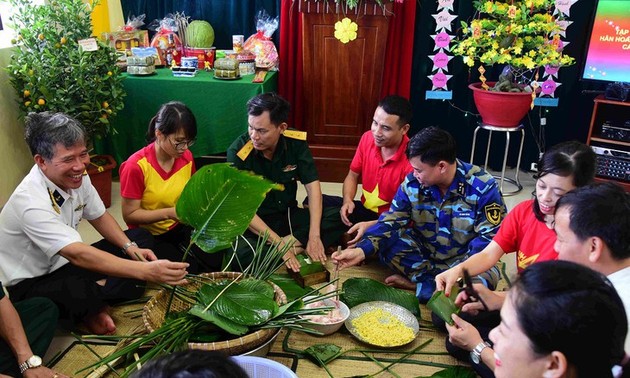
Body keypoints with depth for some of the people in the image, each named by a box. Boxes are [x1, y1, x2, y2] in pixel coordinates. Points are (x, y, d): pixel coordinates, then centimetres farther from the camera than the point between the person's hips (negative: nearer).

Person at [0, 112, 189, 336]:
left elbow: (99, 216, 7)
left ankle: (95, 304, -9)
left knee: (141, 237, 1)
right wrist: (147, 271, -47)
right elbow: (79, 255, -40)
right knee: (83, 293, -41)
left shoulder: (76, 176, -8)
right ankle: (90, 307, -5)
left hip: (62, 265, 8)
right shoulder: (31, 202, -32)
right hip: (30, 284, -8)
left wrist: (130, 247, -11)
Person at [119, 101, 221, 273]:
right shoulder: (136, 167, -21)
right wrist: (169, 213, -26)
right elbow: (129, 215, -16)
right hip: (148, 235, -4)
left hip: (180, 228, 5)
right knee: (187, 271, -22)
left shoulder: (187, 157, -4)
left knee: (214, 261, -16)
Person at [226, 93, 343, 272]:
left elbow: (312, 185, -9)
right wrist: (279, 243, -26)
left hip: (289, 216, 4)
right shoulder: (238, 152, -21)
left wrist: (314, 236, -19)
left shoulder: (296, 141, -11)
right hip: (254, 223, -3)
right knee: (241, 255, -35)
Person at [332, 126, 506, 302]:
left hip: (462, 259, -2)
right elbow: (390, 222, -10)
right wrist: (361, 251, -26)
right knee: (386, 243, -23)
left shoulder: (483, 187, -19)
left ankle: (415, 285, -19)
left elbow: (489, 237, -17)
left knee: (486, 276, -34)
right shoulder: (412, 183, -11)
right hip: (424, 252, 3)